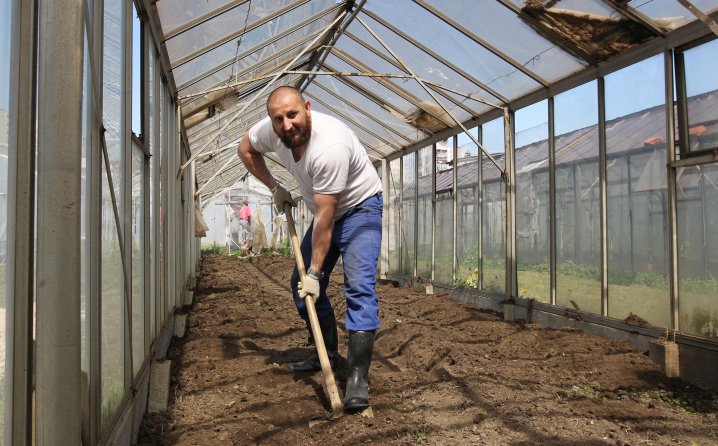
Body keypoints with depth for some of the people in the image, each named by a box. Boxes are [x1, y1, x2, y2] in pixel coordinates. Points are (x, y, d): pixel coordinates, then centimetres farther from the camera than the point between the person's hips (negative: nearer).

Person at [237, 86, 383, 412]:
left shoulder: (330, 146, -37)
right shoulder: (271, 130, -15)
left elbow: (325, 217, -33)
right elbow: (246, 149, 10)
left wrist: (315, 271, -28)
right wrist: (274, 187, 0)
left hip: (359, 207, -8)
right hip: (326, 210, 8)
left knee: (359, 286, -21)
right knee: (302, 284, 8)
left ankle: (357, 377, -21)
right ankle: (326, 354, 22)